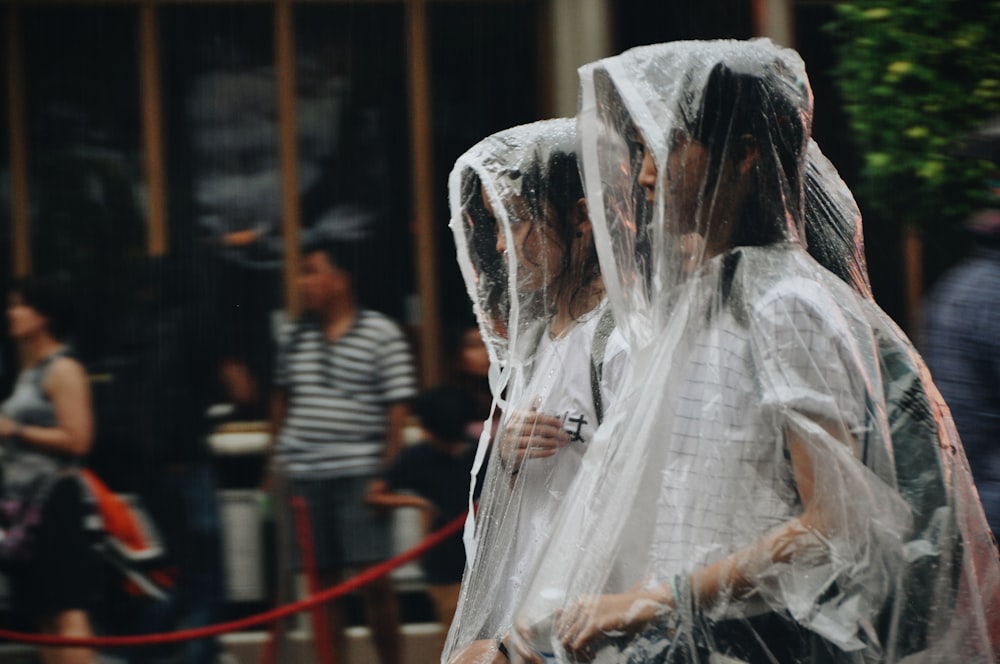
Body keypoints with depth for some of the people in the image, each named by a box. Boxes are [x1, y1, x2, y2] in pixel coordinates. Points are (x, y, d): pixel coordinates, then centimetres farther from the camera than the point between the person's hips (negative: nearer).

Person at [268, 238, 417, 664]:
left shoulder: (381, 334, -3)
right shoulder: (297, 336, 11)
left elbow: (398, 409, -4)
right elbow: (282, 400, 20)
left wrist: (387, 473, -10)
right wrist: (277, 460, 14)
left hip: (359, 473, -4)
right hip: (303, 475, 4)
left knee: (374, 579, -8)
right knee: (323, 580, 7)